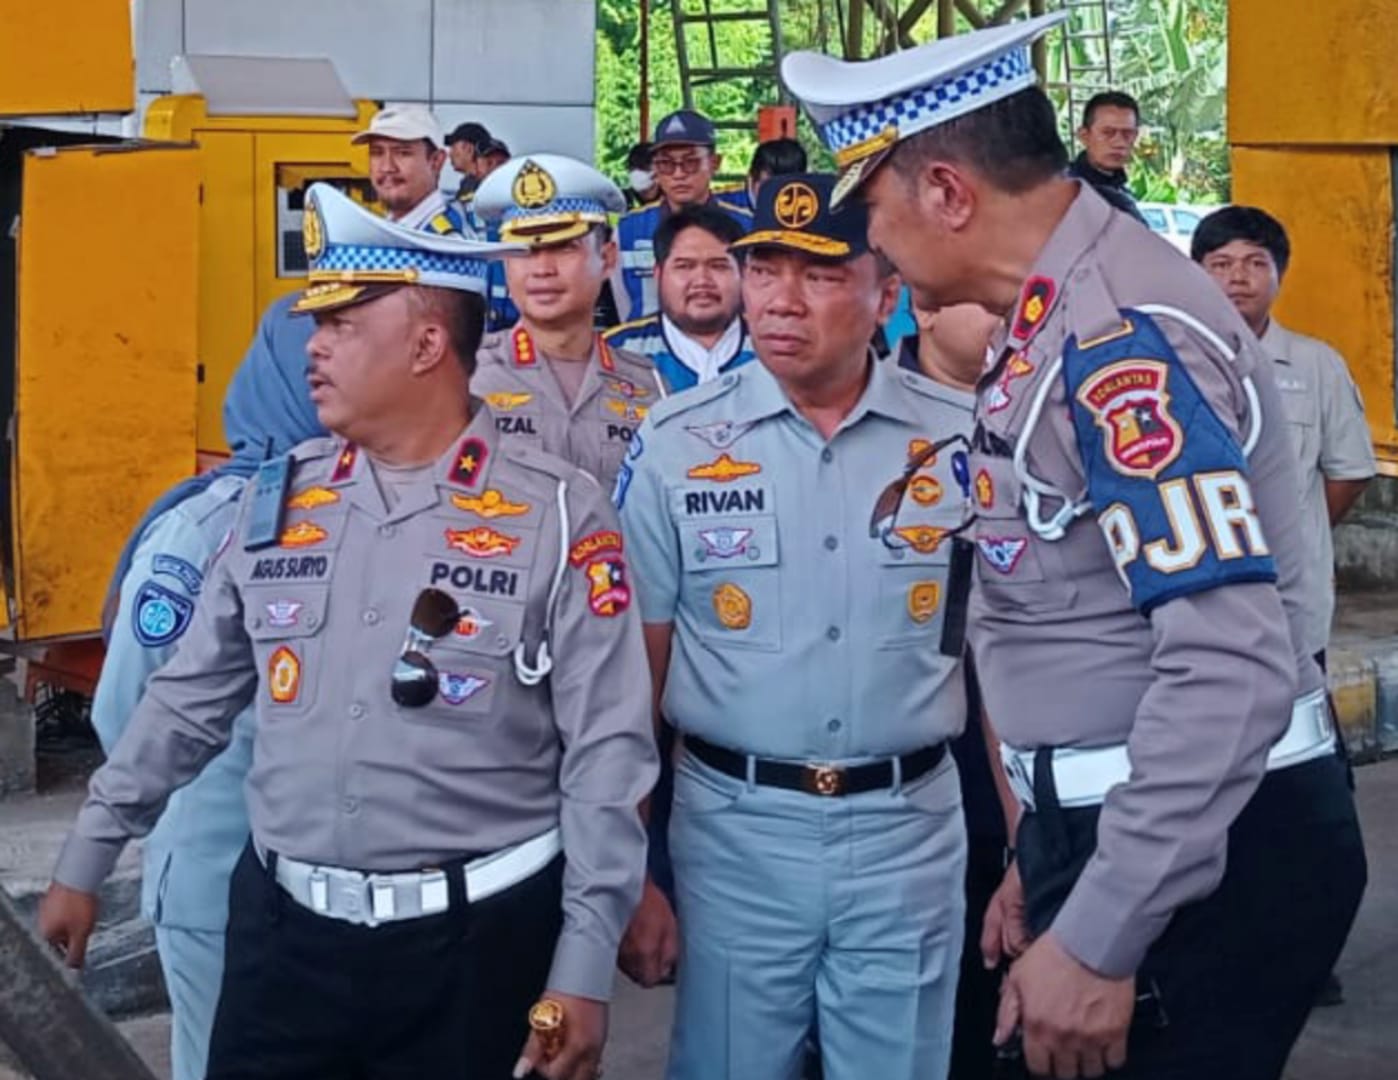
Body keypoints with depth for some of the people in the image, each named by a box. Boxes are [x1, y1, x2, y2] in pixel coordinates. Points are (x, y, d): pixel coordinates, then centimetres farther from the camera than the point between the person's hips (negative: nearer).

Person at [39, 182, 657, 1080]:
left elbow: (606, 753, -8)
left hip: (477, 940, -3)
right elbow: (187, 700, 14)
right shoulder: (279, 500, 5)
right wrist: (88, 858, 16)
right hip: (284, 928, 4)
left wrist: (585, 969, -11)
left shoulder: (558, 515, -7)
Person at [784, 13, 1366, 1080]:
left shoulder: (1123, 337, -22)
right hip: (1116, 824, 10)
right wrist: (1050, 855, 21)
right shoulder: (1061, 318, 10)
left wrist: (1098, 940, -25)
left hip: (1205, 852, -10)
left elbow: (1234, 668, -28)